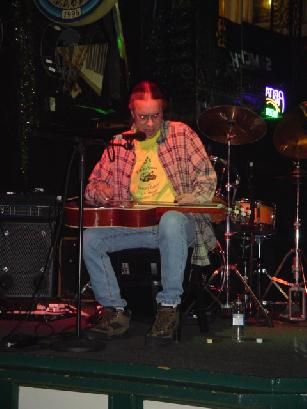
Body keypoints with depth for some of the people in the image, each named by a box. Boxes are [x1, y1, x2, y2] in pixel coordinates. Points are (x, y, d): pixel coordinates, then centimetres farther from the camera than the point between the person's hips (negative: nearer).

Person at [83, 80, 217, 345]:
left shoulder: (182, 134, 2)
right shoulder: (119, 143, 11)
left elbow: (207, 180, -1)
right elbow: (94, 184, 14)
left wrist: (179, 204, -18)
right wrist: (99, 191, -11)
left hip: (178, 220, -4)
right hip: (134, 226, 4)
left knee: (171, 222, -40)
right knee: (89, 238, -20)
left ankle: (169, 306, -28)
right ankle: (115, 310, -7)